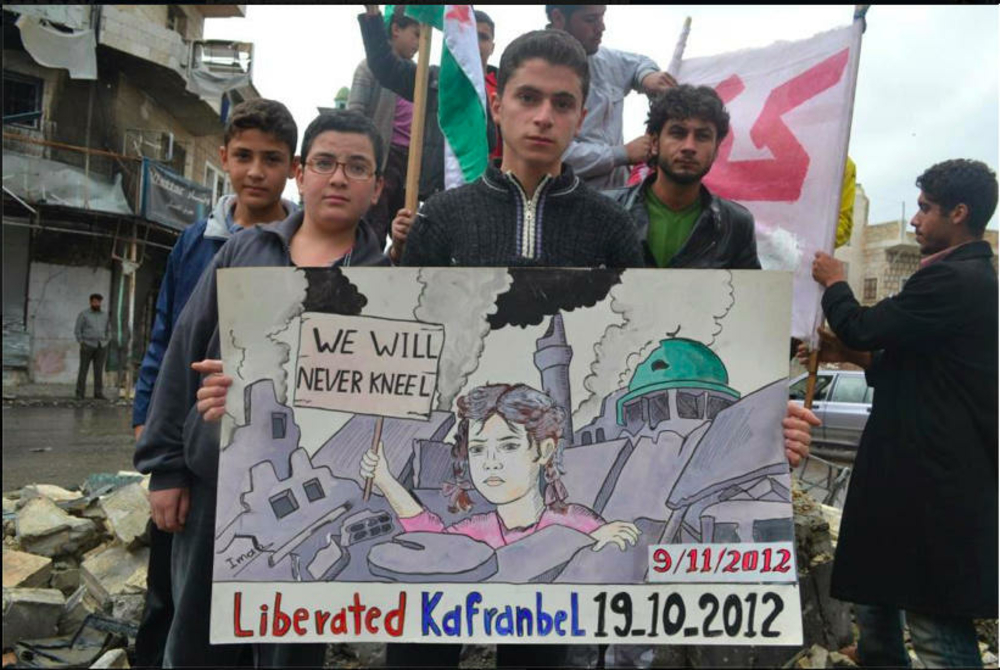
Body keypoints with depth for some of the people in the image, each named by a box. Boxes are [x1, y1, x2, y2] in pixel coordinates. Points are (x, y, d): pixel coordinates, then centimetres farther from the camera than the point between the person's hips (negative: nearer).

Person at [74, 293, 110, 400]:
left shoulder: (104, 315, 10)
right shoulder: (83, 314, -3)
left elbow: (108, 330, 18)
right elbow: (77, 330, -3)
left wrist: (106, 343, 7)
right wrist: (81, 343, -10)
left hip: (101, 346, 3)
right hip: (87, 345, -3)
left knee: (99, 370, 1)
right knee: (83, 369, -1)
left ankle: (98, 393, 3)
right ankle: (79, 394, 4)